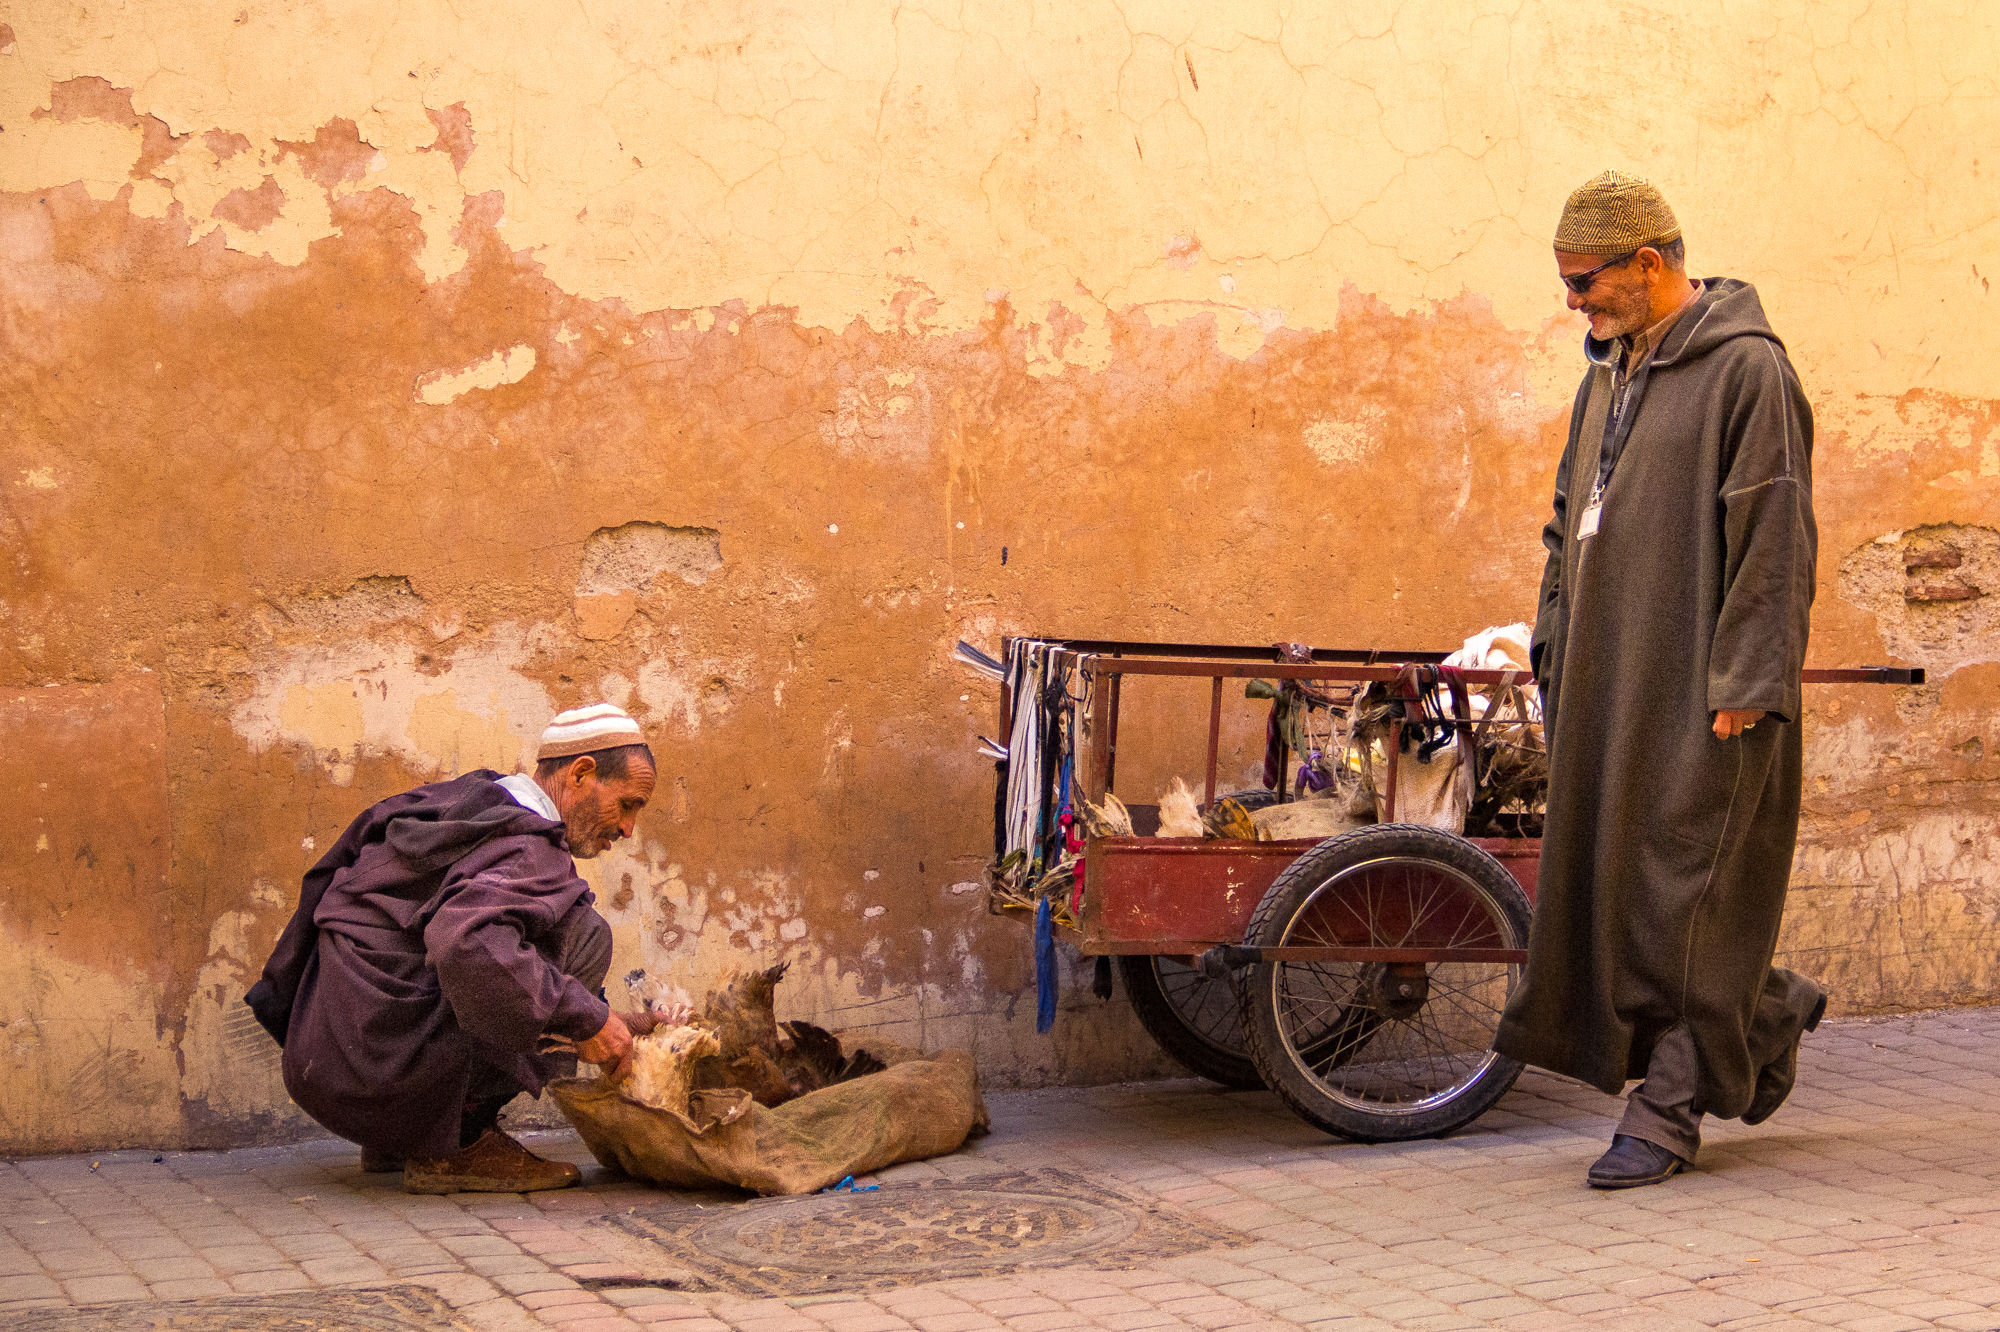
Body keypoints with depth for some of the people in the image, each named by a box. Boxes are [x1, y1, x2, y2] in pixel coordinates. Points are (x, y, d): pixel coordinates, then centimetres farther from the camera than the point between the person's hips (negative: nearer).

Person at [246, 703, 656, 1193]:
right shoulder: (530, 851, -14)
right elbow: (465, 945, -34)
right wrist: (586, 1018, -26)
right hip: (383, 1090, -10)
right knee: (582, 934, -6)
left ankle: (396, 1141, 16)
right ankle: (459, 1142, -6)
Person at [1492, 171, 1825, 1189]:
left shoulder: (1746, 370, -10)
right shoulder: (1608, 376, 17)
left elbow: (1775, 536, -14)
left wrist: (1743, 684, -18)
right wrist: (1555, 650, 17)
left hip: (1702, 694, -8)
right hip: (1610, 684, 9)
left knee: (1680, 885, -5)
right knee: (1605, 872, 10)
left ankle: (1672, 1105, 3)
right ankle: (1770, 1016, 29)